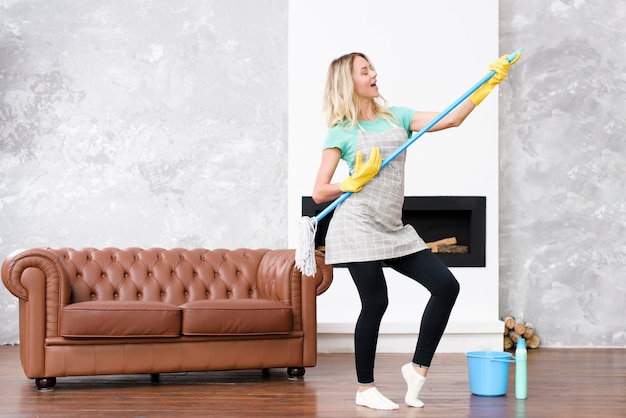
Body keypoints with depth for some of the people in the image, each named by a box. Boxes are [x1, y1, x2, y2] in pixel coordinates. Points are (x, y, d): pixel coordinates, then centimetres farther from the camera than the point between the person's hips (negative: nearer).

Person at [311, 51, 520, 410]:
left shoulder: (396, 117, 12)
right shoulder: (342, 132, -2)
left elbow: (450, 120, 2)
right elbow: (319, 193, -3)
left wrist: (488, 85, -2)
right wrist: (357, 180, -13)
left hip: (393, 229, 6)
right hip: (358, 227, -6)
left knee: (446, 286, -2)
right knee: (375, 303, -4)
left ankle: (418, 367, 10)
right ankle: (365, 389, 13)